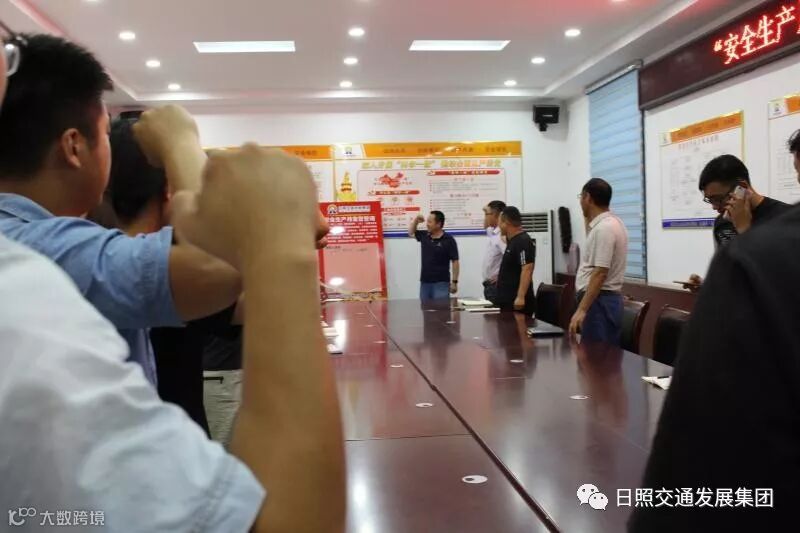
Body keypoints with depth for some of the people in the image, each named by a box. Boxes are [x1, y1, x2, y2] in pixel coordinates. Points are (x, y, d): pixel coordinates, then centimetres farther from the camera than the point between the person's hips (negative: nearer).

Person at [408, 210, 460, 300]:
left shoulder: (448, 240, -10)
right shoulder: (424, 236, 6)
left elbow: (455, 261, -9)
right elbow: (411, 233, 26)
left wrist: (454, 282, -12)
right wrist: (416, 221, 6)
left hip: (441, 283, -6)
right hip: (425, 282, 6)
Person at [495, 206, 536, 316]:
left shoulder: (523, 242, -15)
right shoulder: (513, 241, 15)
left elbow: (527, 270, -24)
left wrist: (520, 296, -29)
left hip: (517, 301, -10)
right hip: (507, 299, 10)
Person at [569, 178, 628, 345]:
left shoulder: (604, 228, -19)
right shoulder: (609, 223, 13)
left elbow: (600, 273, -25)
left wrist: (581, 310, -28)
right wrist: (589, 218, 23)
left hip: (598, 301, -11)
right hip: (604, 299, 11)